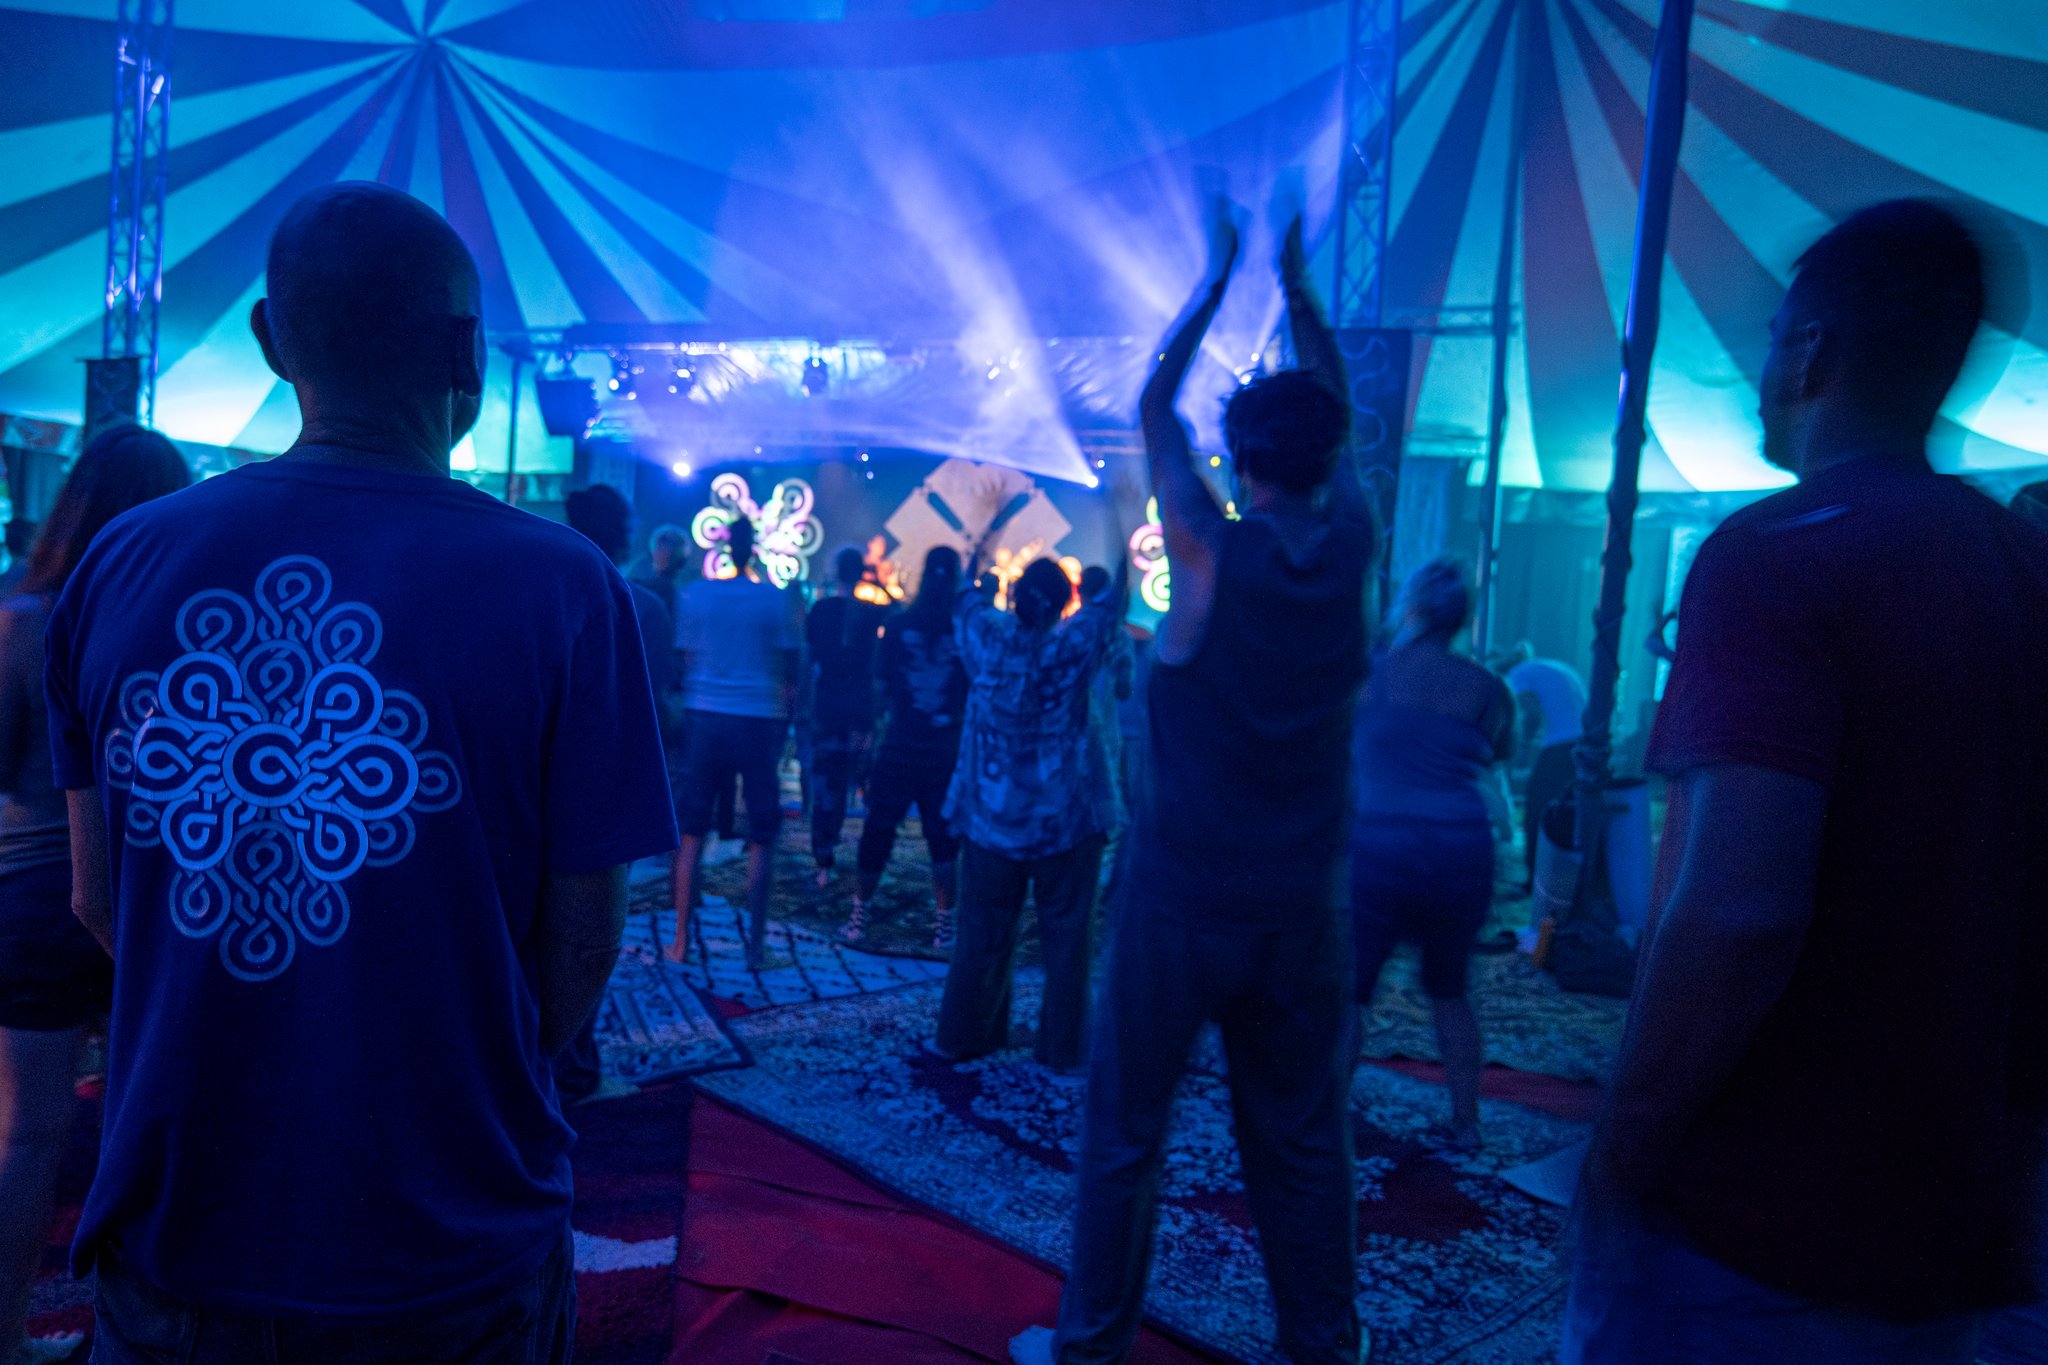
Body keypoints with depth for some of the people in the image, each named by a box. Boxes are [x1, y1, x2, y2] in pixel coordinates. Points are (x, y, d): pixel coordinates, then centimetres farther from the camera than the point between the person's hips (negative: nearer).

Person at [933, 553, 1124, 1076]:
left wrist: (979, 572, 28)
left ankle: (961, 1034, 26)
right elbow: (1114, 601, 1)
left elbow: (969, 604, 13)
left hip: (989, 817, 3)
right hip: (1065, 819, -3)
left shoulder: (988, 640, -8)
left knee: (983, 934, 15)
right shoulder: (1074, 648, -14)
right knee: (1067, 937, 8)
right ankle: (1063, 1048, 15)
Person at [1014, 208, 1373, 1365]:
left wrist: (1220, 272, 13)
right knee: (1304, 1143, 14)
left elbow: (1155, 407, 3)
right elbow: (1339, 418, 15)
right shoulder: (1350, 547, -3)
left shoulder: (1211, 551, -12)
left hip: (1185, 898, -3)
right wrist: (1298, 281, 22)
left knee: (1127, 1129, 10)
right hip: (1306, 906, 4)